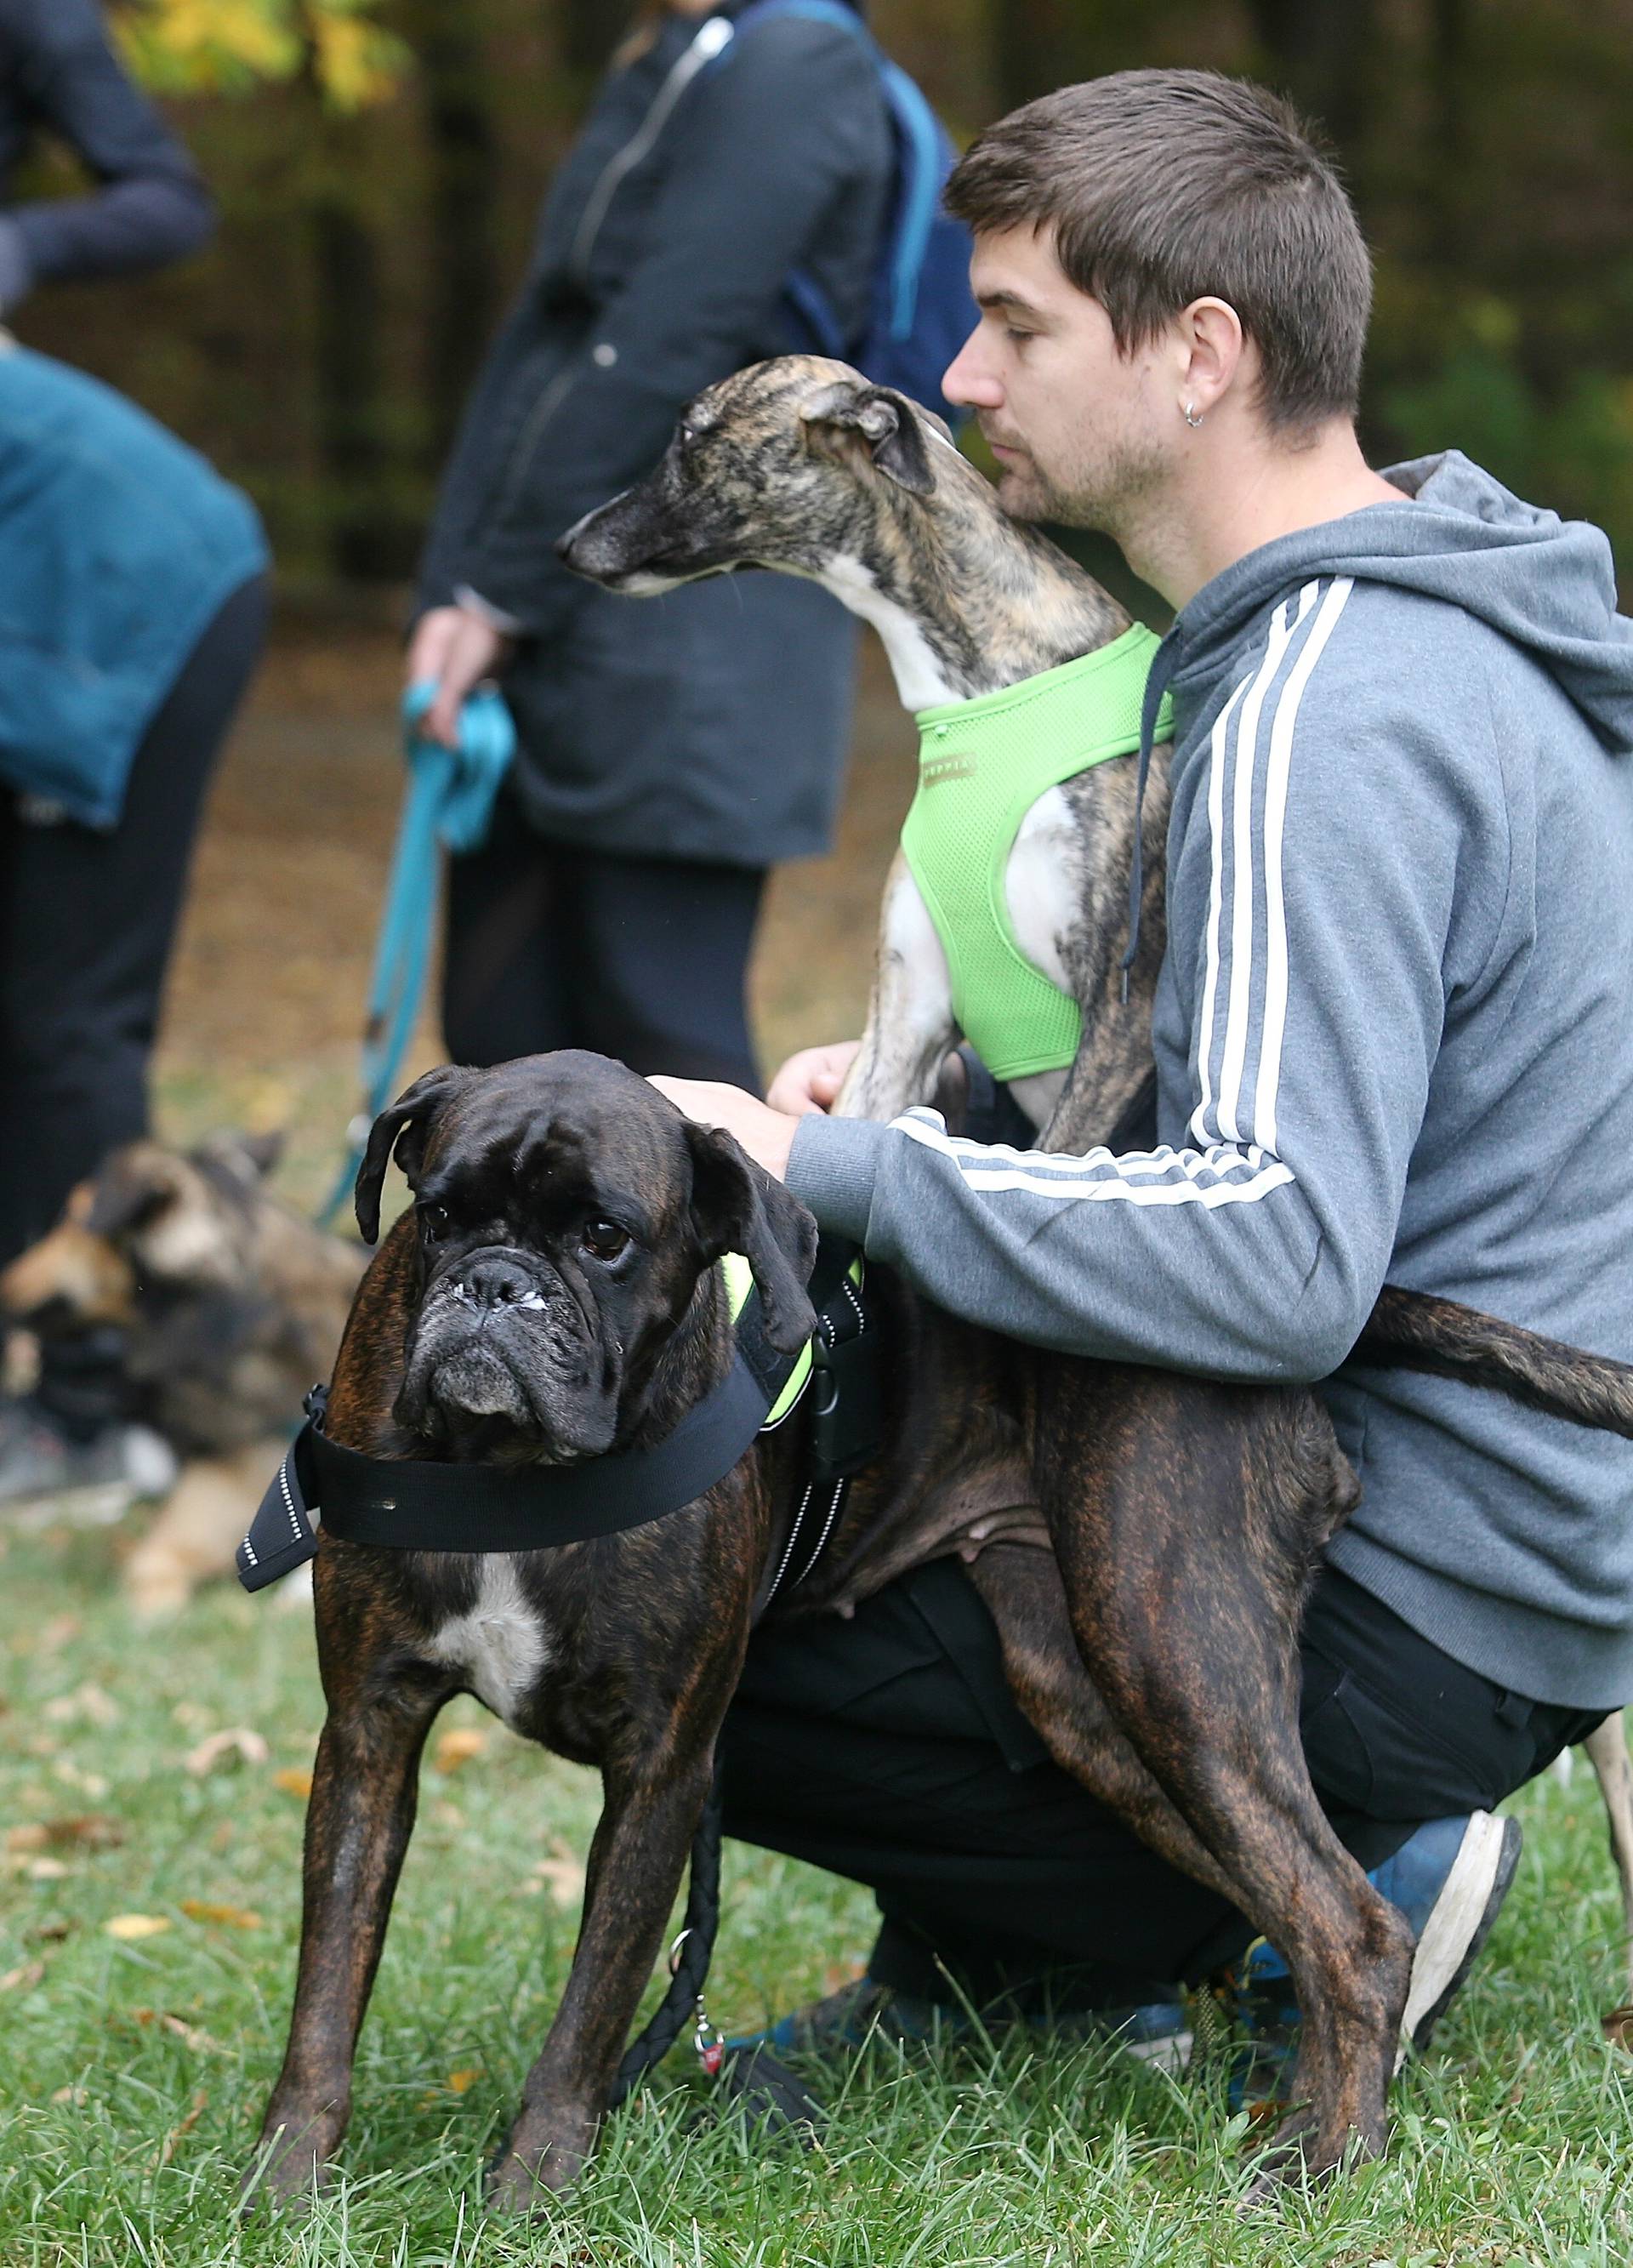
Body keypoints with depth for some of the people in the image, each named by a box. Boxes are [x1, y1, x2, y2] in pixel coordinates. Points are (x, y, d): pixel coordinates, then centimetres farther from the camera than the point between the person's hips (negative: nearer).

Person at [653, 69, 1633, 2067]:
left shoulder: (1322, 729, -24)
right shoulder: (1417, 614, 9)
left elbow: (1283, 1260, -32)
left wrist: (829, 1173, -26)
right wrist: (936, 1086, 7)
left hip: (1427, 1627, -10)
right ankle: (983, 1973, 14)